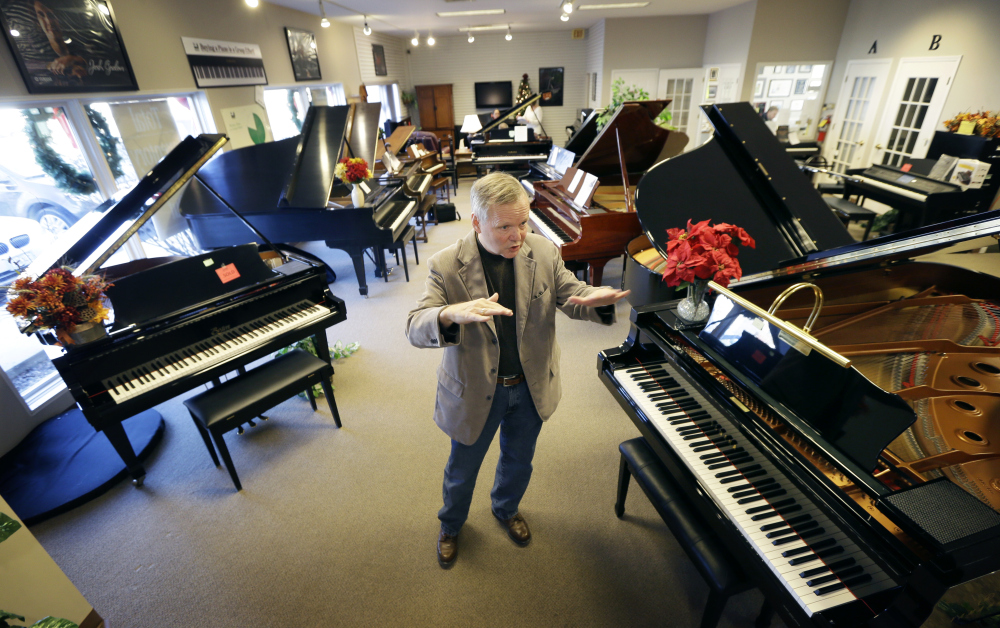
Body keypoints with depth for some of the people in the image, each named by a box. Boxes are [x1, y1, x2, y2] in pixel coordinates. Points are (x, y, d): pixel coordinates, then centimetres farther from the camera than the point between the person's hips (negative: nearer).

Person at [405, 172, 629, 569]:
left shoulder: (544, 252, -12)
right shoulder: (446, 266, -21)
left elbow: (573, 296, -5)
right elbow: (415, 329, -27)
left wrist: (598, 298, -31)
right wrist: (453, 314, -50)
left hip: (531, 387, 3)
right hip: (475, 391, -2)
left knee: (519, 461, 27)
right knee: (463, 469, 21)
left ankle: (506, 509, 62)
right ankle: (451, 524, 56)